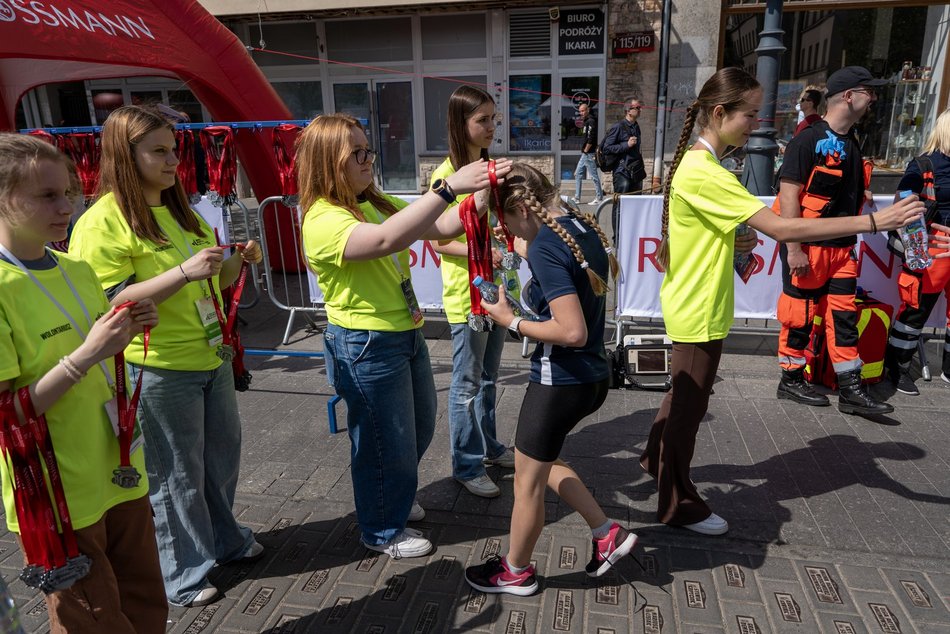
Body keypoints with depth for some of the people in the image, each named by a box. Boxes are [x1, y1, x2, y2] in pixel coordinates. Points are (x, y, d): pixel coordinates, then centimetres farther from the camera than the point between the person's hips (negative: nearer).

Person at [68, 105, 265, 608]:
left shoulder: (181, 211, 11)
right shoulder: (103, 222, -15)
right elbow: (108, 303, -23)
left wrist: (239, 260, -1)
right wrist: (185, 271, -30)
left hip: (211, 359, 8)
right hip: (159, 371, -8)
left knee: (222, 454, 20)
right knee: (175, 474, 7)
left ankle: (223, 538, 42)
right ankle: (182, 575, 28)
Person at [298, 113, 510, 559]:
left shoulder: (380, 204, 7)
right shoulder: (323, 220, -20)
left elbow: (443, 228, 2)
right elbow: (386, 240, -39)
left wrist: (481, 192, -14)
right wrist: (449, 186, -40)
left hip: (406, 335, 9)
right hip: (365, 346, -9)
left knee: (420, 427, 24)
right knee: (387, 442, 8)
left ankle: (393, 498, 50)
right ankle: (383, 531, 33)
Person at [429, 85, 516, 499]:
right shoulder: (447, 175, -15)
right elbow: (438, 241, -15)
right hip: (465, 293, -8)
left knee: (488, 376, 20)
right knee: (467, 385, 4)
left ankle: (489, 447, 36)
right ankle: (466, 466, 19)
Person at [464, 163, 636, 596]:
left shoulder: (544, 248, -22)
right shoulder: (586, 228, 4)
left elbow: (572, 331, -28)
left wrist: (511, 322, -15)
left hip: (561, 381, -9)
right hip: (593, 376, 9)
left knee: (527, 481, 11)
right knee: (542, 462, 26)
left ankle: (516, 572, 32)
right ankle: (608, 534, 29)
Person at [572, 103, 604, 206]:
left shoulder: (591, 121, -13)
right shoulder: (586, 122, 17)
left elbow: (591, 138, -22)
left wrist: (586, 150, -15)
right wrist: (583, 150, 12)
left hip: (589, 154, -10)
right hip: (584, 154, 10)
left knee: (594, 176, -4)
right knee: (577, 174, 10)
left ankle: (599, 198, 2)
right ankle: (577, 198, 14)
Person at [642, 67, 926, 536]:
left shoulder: (694, 163, 8)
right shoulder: (706, 173, -24)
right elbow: (782, 228, -28)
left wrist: (732, 241, 0)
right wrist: (875, 221, -25)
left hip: (692, 304, 10)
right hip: (698, 312, -10)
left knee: (684, 392, 25)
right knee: (690, 405, 4)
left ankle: (657, 457, 46)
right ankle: (678, 504, 22)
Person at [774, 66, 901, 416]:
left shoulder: (852, 143, 15)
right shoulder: (809, 139, -11)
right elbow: (789, 194, -17)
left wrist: (851, 245, 21)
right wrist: (793, 249, -21)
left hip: (841, 248, 8)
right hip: (808, 247, -8)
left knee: (844, 315, 8)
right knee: (800, 315, 2)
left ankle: (851, 389, 14)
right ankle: (791, 380, 17)